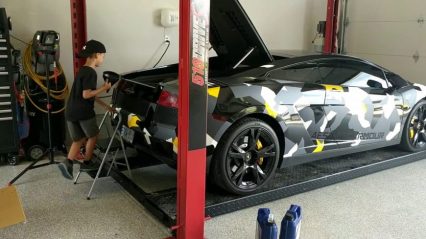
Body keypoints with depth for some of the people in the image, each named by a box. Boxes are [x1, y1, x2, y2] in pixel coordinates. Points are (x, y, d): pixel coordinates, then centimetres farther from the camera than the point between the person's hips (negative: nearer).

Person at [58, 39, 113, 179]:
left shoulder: (82, 71, 17)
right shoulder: (90, 73, -13)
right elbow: (86, 95, -19)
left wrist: (105, 106, 24)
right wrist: (103, 88, -9)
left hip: (71, 112, 8)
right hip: (84, 112, -8)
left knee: (78, 139, 15)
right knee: (92, 136, 14)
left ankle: (67, 163, 0)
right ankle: (87, 162, 23)